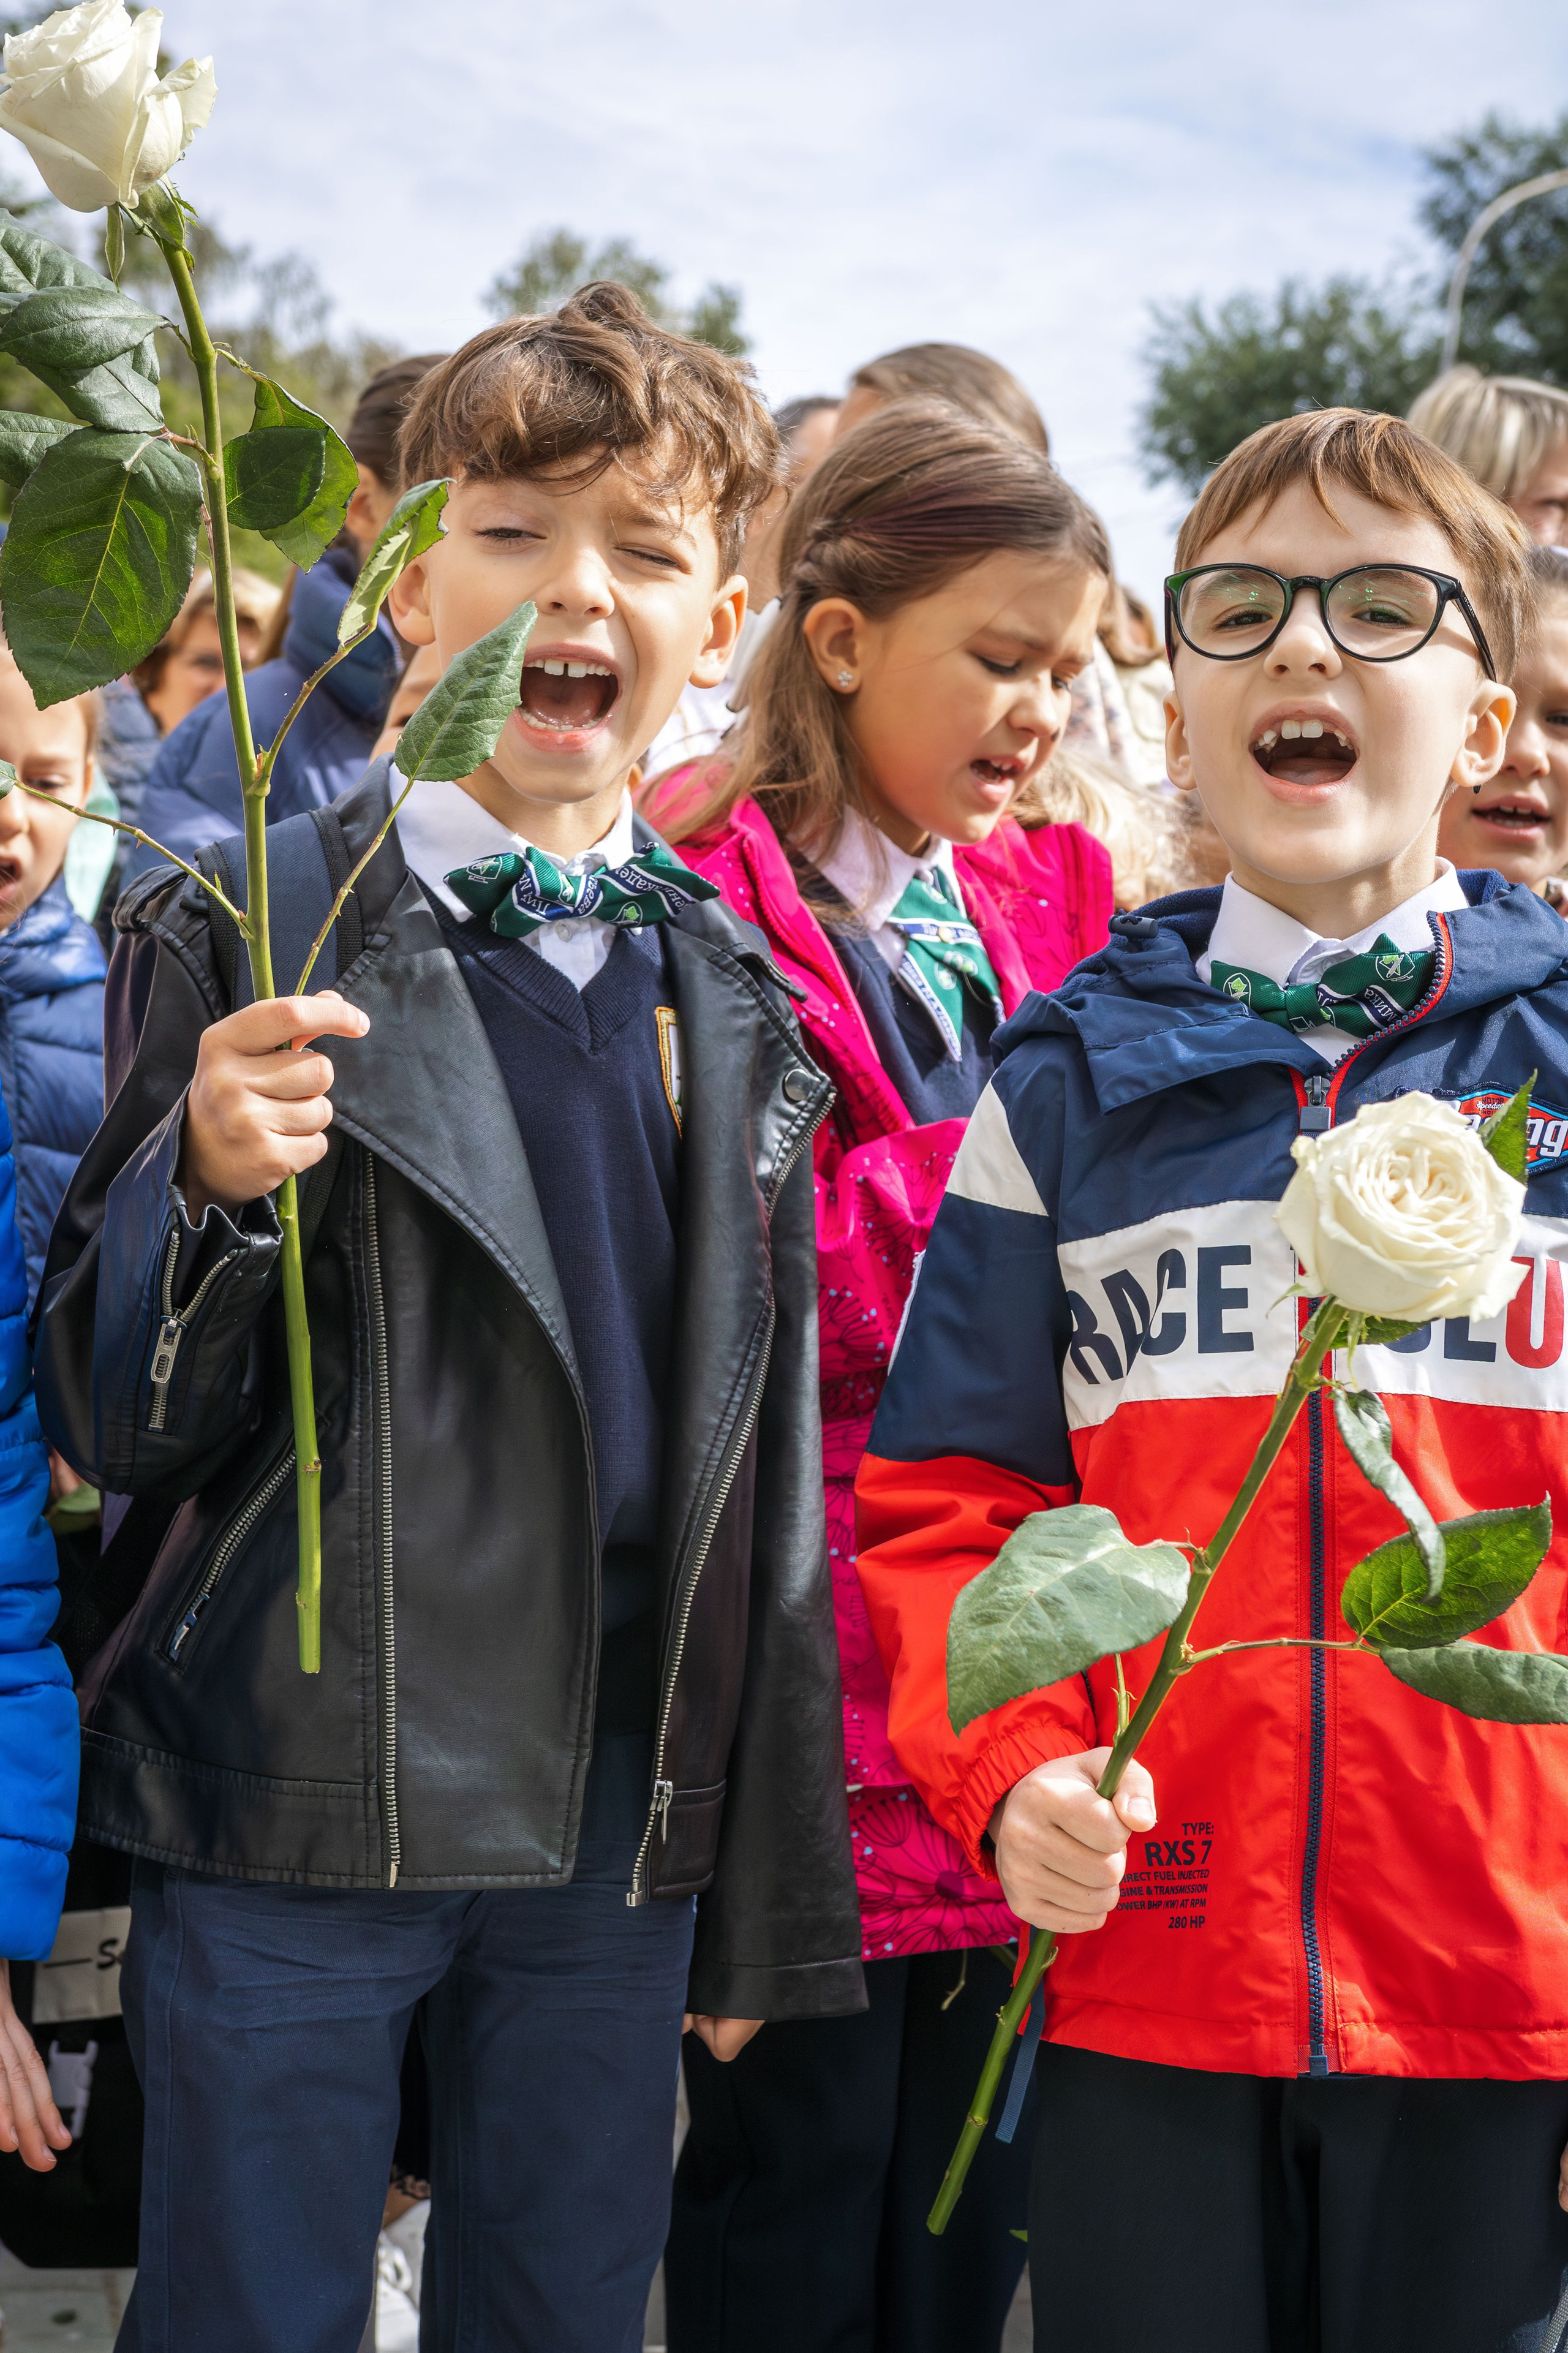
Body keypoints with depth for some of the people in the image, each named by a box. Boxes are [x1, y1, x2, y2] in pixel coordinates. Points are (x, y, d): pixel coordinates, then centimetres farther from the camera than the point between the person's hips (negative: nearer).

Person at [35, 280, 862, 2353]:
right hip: (297, 1811, -3)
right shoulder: (254, 942, -5)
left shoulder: (730, 1000, 7)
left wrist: (754, 1911, 11)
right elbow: (110, 1423, -5)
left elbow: (763, 1472, 11)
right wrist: (210, 1187, -25)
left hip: (620, 1825, 4)